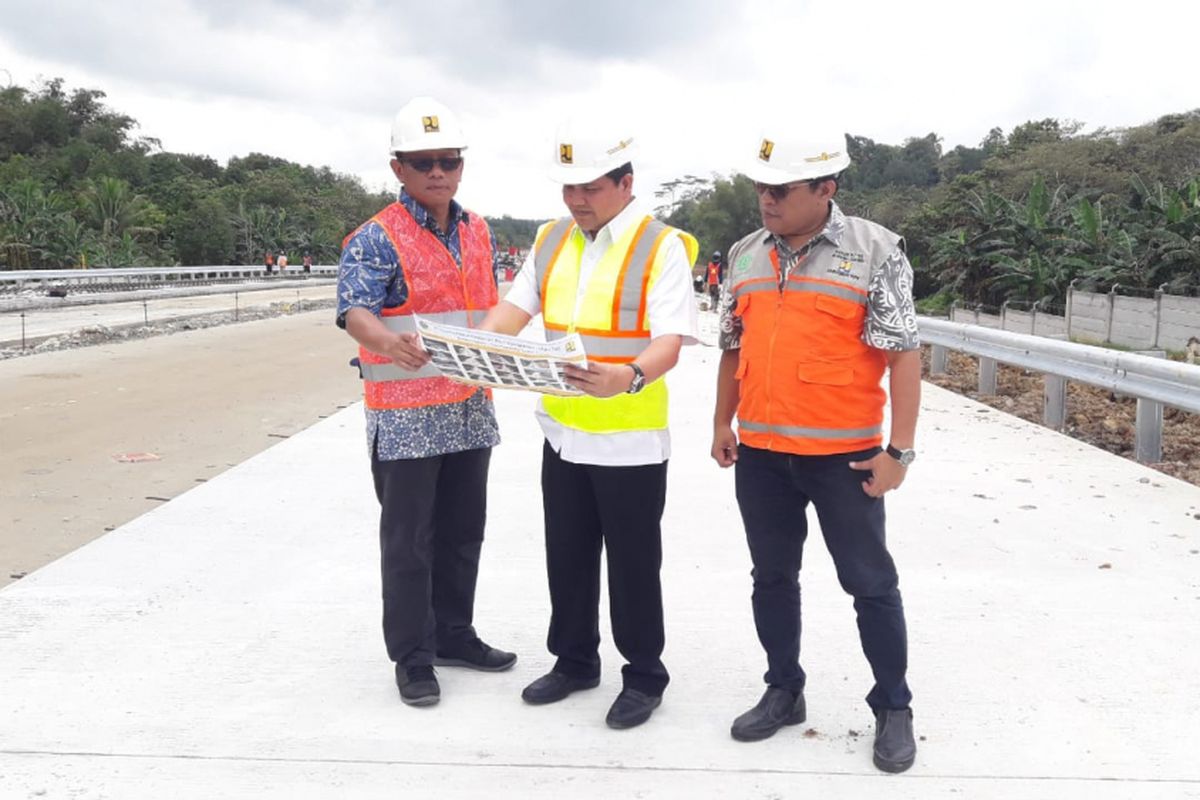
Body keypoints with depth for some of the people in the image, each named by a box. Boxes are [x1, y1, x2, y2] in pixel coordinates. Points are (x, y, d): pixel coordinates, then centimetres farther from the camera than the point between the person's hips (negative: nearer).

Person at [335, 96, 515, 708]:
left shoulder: (478, 233, 10)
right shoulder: (377, 238, -10)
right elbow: (354, 309, -25)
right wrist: (386, 340, -45)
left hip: (470, 410, 6)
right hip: (405, 415, -6)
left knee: (462, 531, 15)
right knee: (409, 538, 2)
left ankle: (454, 635, 31)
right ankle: (412, 656, 15)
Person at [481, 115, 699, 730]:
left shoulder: (660, 246, -11)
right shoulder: (551, 240, 8)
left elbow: (670, 339, -19)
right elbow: (515, 306, 6)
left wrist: (631, 377, -39)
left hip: (631, 438, -6)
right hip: (563, 431, 6)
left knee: (633, 563, 6)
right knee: (567, 556, 17)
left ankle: (644, 676, 23)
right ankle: (574, 661, 35)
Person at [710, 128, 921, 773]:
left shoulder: (873, 249, -7)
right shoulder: (745, 255, 8)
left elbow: (902, 354, -9)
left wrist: (899, 449, -13)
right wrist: (722, 424, 14)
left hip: (844, 454, -5)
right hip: (760, 453, 5)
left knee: (870, 582, 7)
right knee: (772, 577, 14)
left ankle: (893, 708, 23)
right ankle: (783, 692, 31)